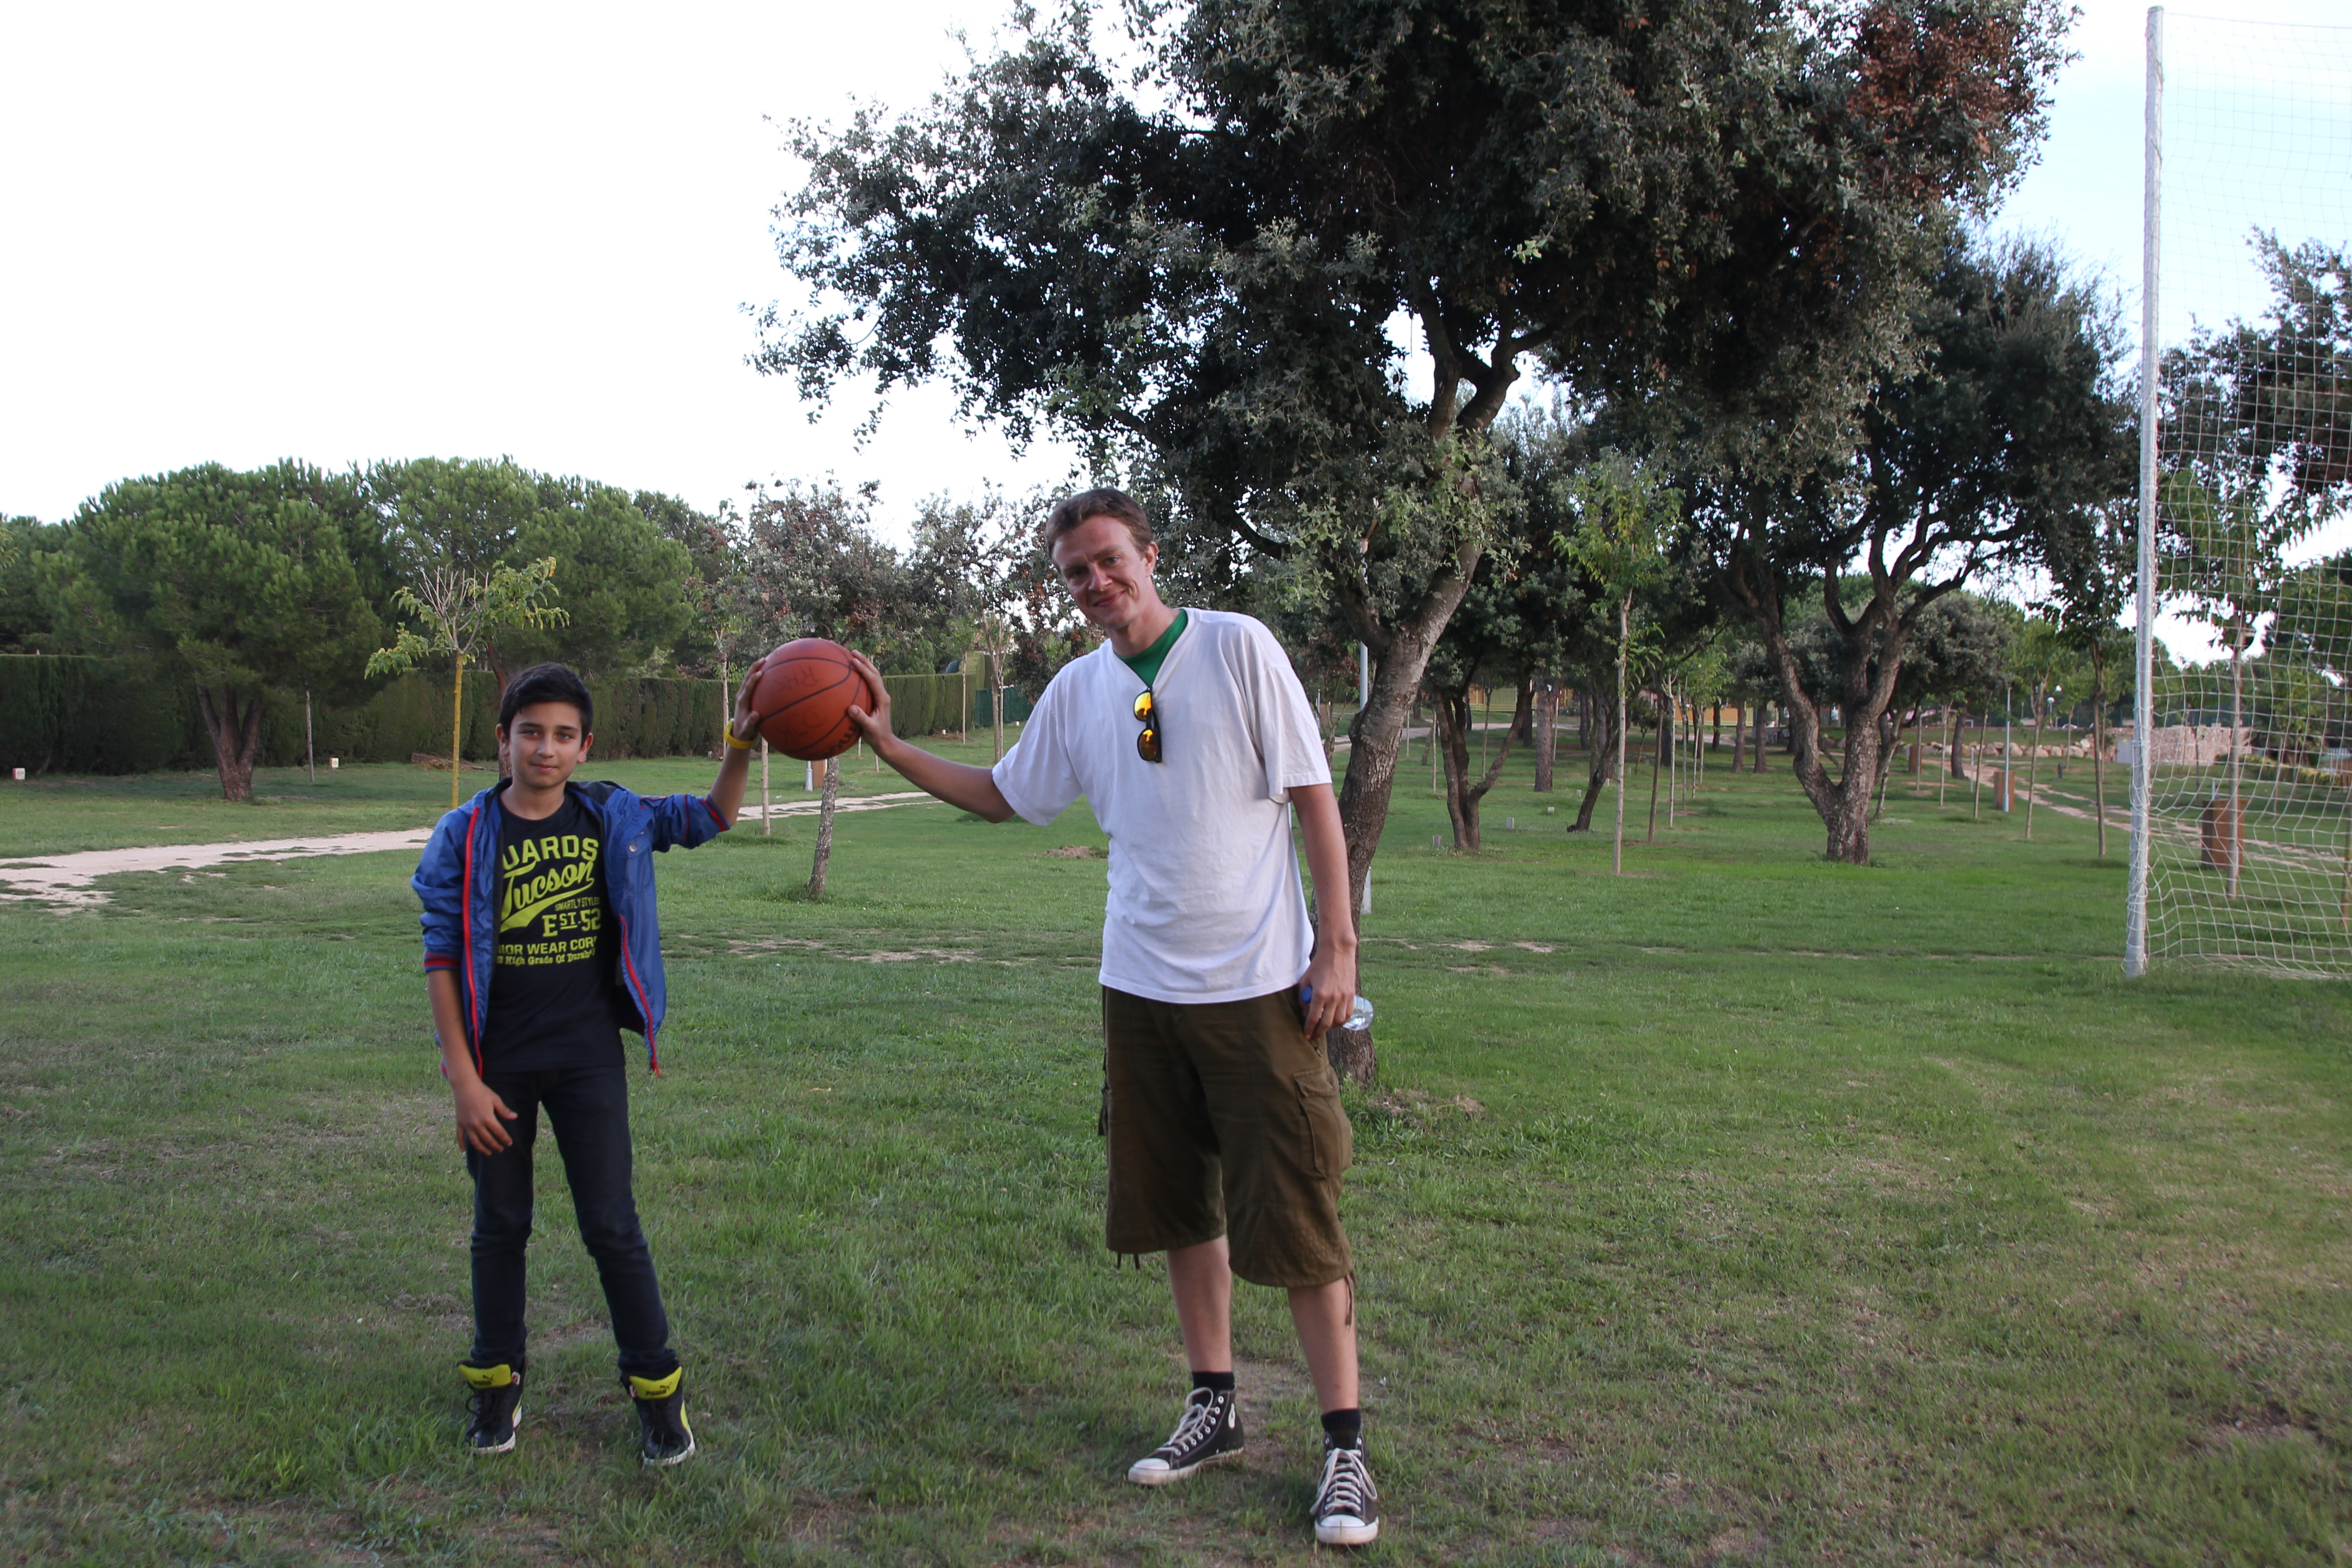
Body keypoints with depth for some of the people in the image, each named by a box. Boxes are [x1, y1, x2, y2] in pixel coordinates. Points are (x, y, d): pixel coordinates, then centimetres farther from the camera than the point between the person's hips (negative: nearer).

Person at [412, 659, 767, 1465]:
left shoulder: (612, 818, -2)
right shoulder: (465, 836, -6)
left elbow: (709, 818, 6)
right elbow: (443, 958, -5)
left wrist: (740, 745, -12)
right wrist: (464, 1078, -9)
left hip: (588, 1057, 0)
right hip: (498, 1063, 0)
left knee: (611, 1225, 2)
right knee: (500, 1225, 13)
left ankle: (656, 1384, 15)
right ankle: (497, 1379, 30)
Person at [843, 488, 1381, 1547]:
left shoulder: (1237, 648, -8)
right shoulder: (1078, 690, 7)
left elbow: (1313, 797, -7)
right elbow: (1002, 796, 20)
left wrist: (1337, 943, -12)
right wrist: (891, 748, 10)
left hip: (1258, 985, -5)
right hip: (1142, 986, 5)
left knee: (1295, 1218, -3)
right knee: (1182, 1207, 14)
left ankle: (1345, 1447, 8)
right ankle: (1214, 1407, 31)